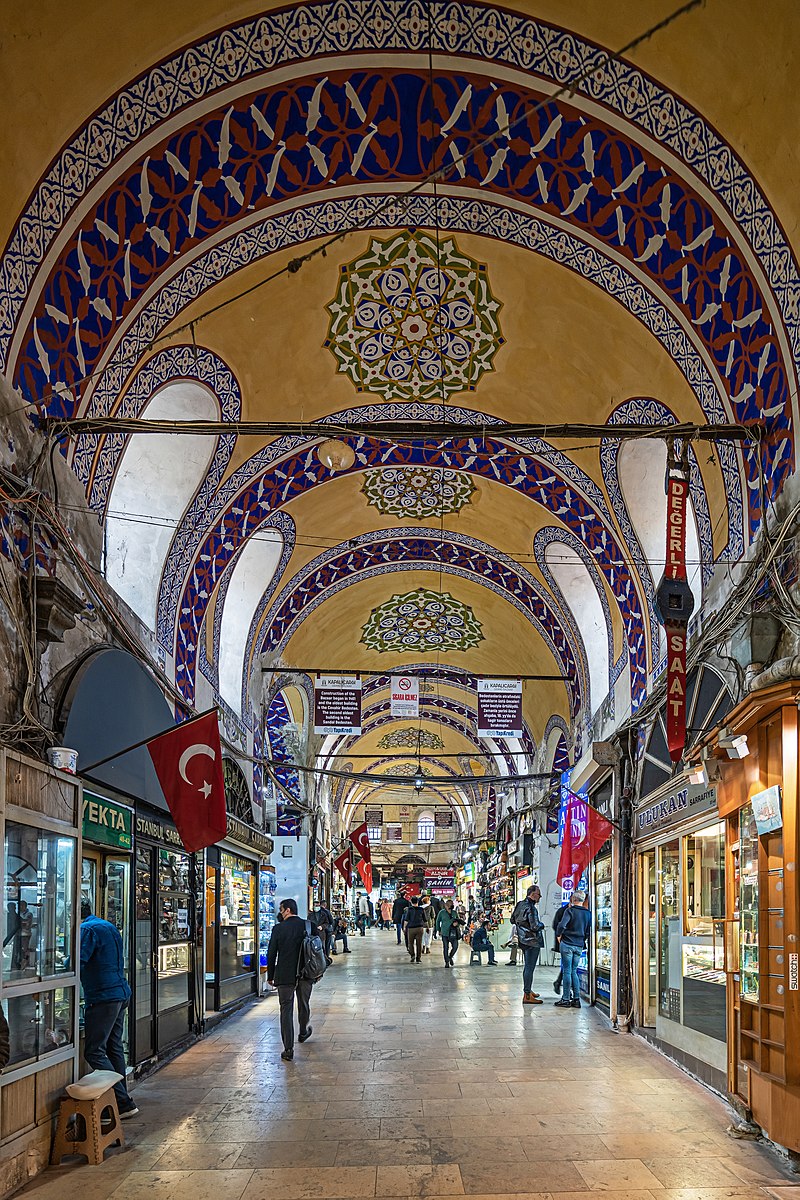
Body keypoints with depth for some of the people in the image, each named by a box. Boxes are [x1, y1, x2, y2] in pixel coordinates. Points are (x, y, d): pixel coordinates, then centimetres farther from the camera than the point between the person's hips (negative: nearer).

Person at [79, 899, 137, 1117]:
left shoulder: (88, 929, -11)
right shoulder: (108, 926, 18)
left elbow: (76, 963, -20)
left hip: (103, 997, -10)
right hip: (121, 993, 10)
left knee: (94, 1052, -8)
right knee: (114, 1048, 16)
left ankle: (124, 1103, -12)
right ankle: (122, 1096, 21)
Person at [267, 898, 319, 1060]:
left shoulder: (278, 928, -8)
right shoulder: (310, 926, -2)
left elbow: (271, 954, -5)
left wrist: (270, 976, 5)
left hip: (284, 976, -3)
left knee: (286, 1010, 1)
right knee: (304, 1005, 24)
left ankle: (288, 1049, -4)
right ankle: (303, 1032, 47)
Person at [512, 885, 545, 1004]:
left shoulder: (520, 904, 7)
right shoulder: (531, 908, -20)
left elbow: (512, 919, 19)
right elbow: (535, 926, -24)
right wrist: (541, 925, -5)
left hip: (522, 940, 10)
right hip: (532, 941, -10)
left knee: (527, 966, 20)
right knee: (529, 967, -7)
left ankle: (528, 991, 32)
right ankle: (527, 996, -7)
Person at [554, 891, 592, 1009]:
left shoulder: (569, 911, -10)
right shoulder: (588, 913, 6)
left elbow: (562, 925, -22)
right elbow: (588, 931, 9)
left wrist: (559, 935, -5)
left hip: (567, 944, -5)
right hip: (579, 946, 5)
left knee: (567, 971, -1)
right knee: (574, 971, 13)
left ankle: (566, 999, 0)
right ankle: (576, 999, 10)